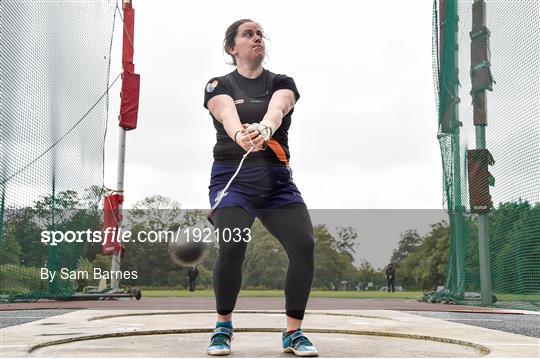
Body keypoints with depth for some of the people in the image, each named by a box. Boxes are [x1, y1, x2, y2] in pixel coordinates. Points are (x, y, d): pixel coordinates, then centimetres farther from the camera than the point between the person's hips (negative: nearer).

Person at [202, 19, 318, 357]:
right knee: (232, 247, -22)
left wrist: (264, 128, -40)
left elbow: (276, 109, -15)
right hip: (232, 177, -2)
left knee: (304, 245, -14)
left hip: (277, 180, 2)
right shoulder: (219, 86, 6)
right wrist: (240, 135, -44)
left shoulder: (282, 83, 11)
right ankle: (224, 326, 3)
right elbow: (227, 114, -19)